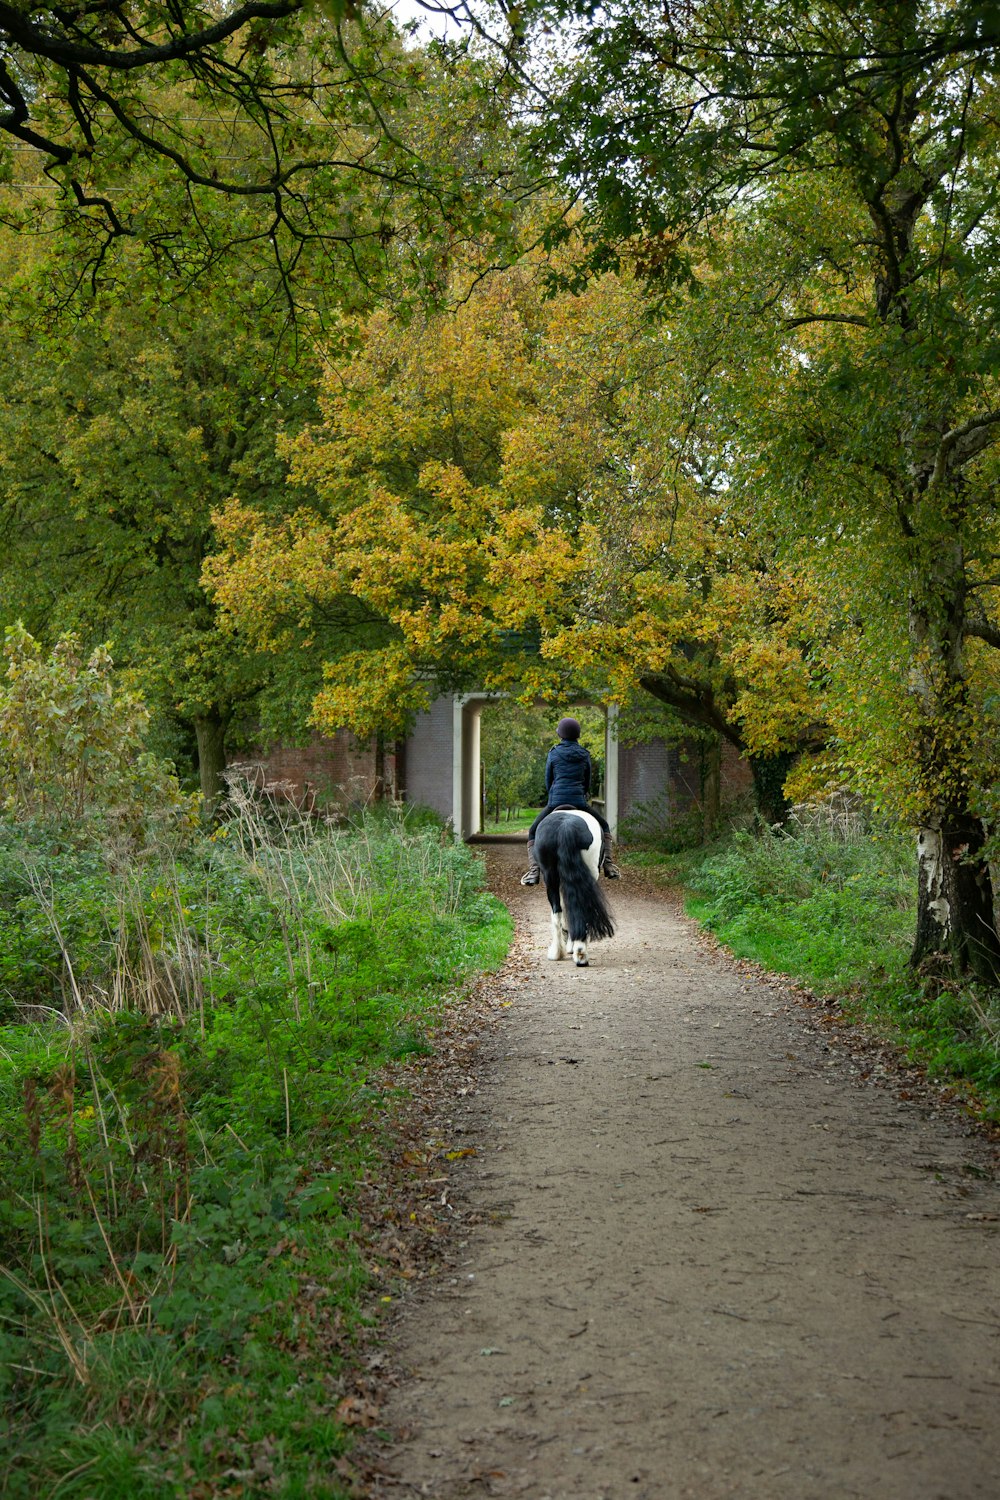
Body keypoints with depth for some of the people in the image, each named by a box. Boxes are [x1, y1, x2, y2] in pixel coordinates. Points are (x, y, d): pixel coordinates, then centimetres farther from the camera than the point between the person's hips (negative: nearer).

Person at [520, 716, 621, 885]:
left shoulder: (553, 754, 3)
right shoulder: (584, 755, 7)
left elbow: (548, 781, 10)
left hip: (555, 802, -1)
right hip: (579, 801, 1)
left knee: (533, 833, 16)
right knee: (604, 826, 25)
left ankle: (534, 869, -6)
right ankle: (608, 863, 7)